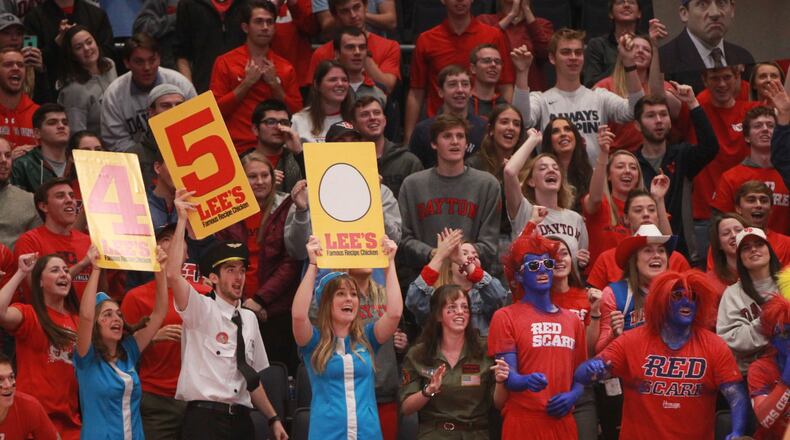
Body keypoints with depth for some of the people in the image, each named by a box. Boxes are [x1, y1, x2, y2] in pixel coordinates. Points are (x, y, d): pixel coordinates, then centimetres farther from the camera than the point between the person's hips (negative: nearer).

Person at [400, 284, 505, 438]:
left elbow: (498, 404, 6)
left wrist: (500, 382, -12)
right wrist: (428, 391, -13)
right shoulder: (417, 355, 4)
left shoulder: (485, 351, 3)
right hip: (433, 434, -1)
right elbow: (406, 408, 3)